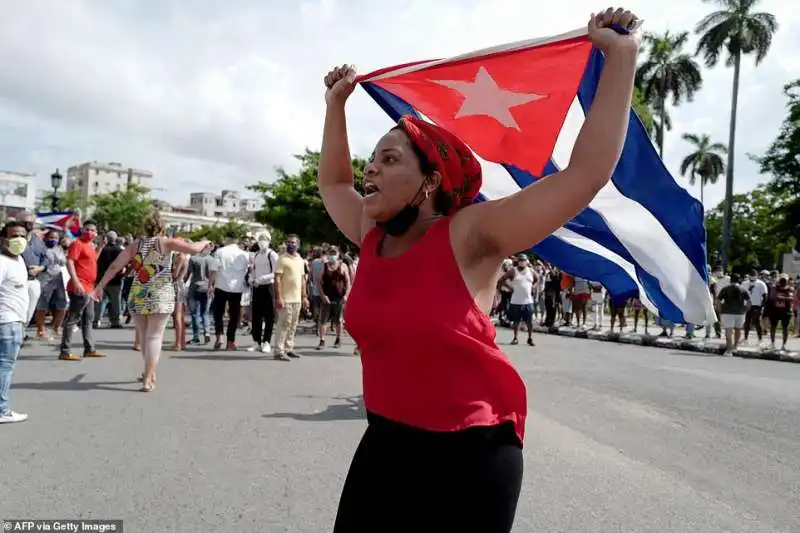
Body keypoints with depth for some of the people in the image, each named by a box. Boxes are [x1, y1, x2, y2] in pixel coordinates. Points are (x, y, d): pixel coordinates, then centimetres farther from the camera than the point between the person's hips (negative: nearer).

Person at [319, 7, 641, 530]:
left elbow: (587, 173, -21)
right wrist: (336, 104, 21)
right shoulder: (373, 236, 2)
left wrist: (622, 57, -18)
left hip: (468, 453, -5)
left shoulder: (469, 237, -16)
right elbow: (332, 183, 22)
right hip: (384, 443, 6)